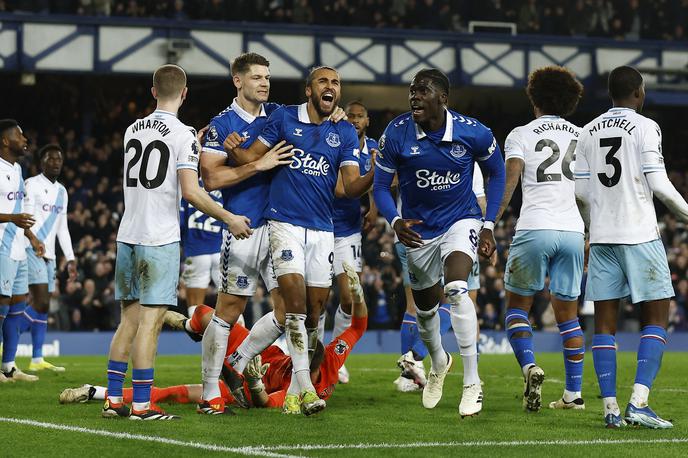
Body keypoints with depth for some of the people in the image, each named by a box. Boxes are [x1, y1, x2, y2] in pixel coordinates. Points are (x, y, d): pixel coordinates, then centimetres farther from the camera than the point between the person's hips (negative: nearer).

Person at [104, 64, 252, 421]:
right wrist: (229, 218, -5)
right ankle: (141, 404, -5)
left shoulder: (133, 130, 11)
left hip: (127, 237, 6)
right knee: (150, 320, -5)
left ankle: (113, 399, 13)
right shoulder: (183, 135, -9)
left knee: (129, 320, 13)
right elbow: (190, 192, -17)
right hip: (160, 240, -6)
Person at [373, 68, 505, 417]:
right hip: (418, 229, 3)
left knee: (456, 290, -28)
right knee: (425, 306, 17)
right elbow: (381, 185, -6)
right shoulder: (396, 134, -18)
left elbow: (496, 172, 1)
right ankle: (438, 362, 51)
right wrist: (395, 221, -26)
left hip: (461, 221, -3)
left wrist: (489, 225, -3)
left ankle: (472, 384, -21)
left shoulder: (472, 133, -19)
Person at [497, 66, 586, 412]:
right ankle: (574, 393, 9)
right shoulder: (582, 137, 14)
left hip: (534, 228, -3)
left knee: (517, 305, 10)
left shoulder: (521, 136, 3)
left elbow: (507, 186, -9)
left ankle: (529, 366, -15)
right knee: (567, 313, 11)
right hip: (573, 230, 3)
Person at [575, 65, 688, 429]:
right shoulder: (645, 127, -5)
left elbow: (580, 191, 9)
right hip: (640, 235, -5)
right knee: (655, 317, 1)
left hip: (602, 237, 5)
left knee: (604, 320, 6)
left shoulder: (588, 133, 10)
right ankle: (638, 403, -12)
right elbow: (658, 185, -10)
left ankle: (610, 407, -1)